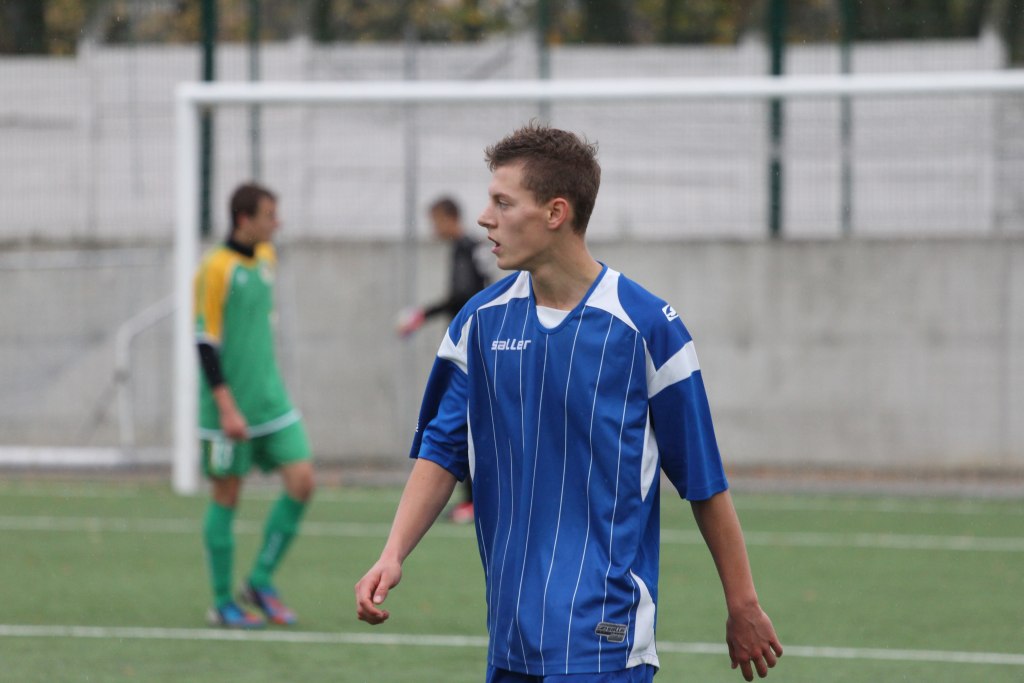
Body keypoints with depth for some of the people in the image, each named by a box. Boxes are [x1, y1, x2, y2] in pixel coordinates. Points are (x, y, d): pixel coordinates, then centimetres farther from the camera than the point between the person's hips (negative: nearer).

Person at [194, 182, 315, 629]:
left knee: (302, 481, -3)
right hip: (229, 404, -7)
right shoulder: (216, 268, -13)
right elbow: (206, 342, -15)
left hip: (269, 399, 7)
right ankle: (223, 603, 11)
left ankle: (260, 582, 9)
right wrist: (227, 408, -20)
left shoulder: (265, 258, 10)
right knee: (226, 497, 1)